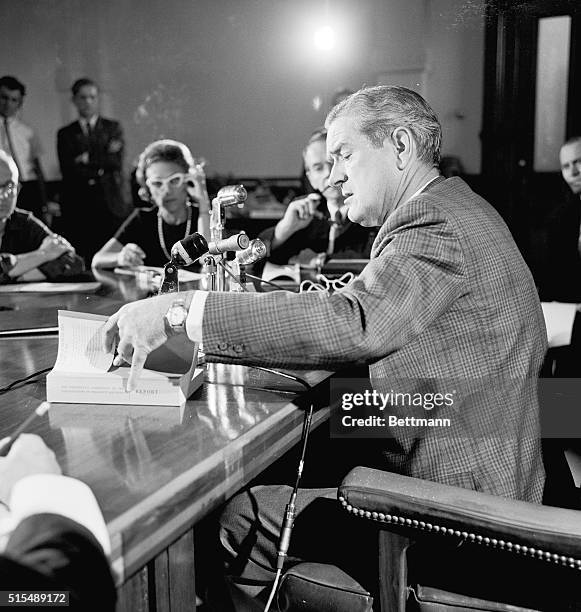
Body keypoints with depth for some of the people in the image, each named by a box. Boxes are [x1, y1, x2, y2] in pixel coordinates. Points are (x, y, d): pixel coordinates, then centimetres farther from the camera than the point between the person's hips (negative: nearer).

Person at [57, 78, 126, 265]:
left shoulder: (113, 128, 13)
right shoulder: (65, 134, 13)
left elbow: (116, 162, 0)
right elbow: (67, 169, -1)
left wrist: (88, 160, -4)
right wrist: (100, 168, -7)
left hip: (109, 205, 0)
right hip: (77, 206, 0)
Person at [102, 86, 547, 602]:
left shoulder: (440, 224, -18)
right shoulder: (453, 211, 14)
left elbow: (353, 324, -33)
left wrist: (181, 310, -33)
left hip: (458, 495, -9)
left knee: (235, 518, -7)